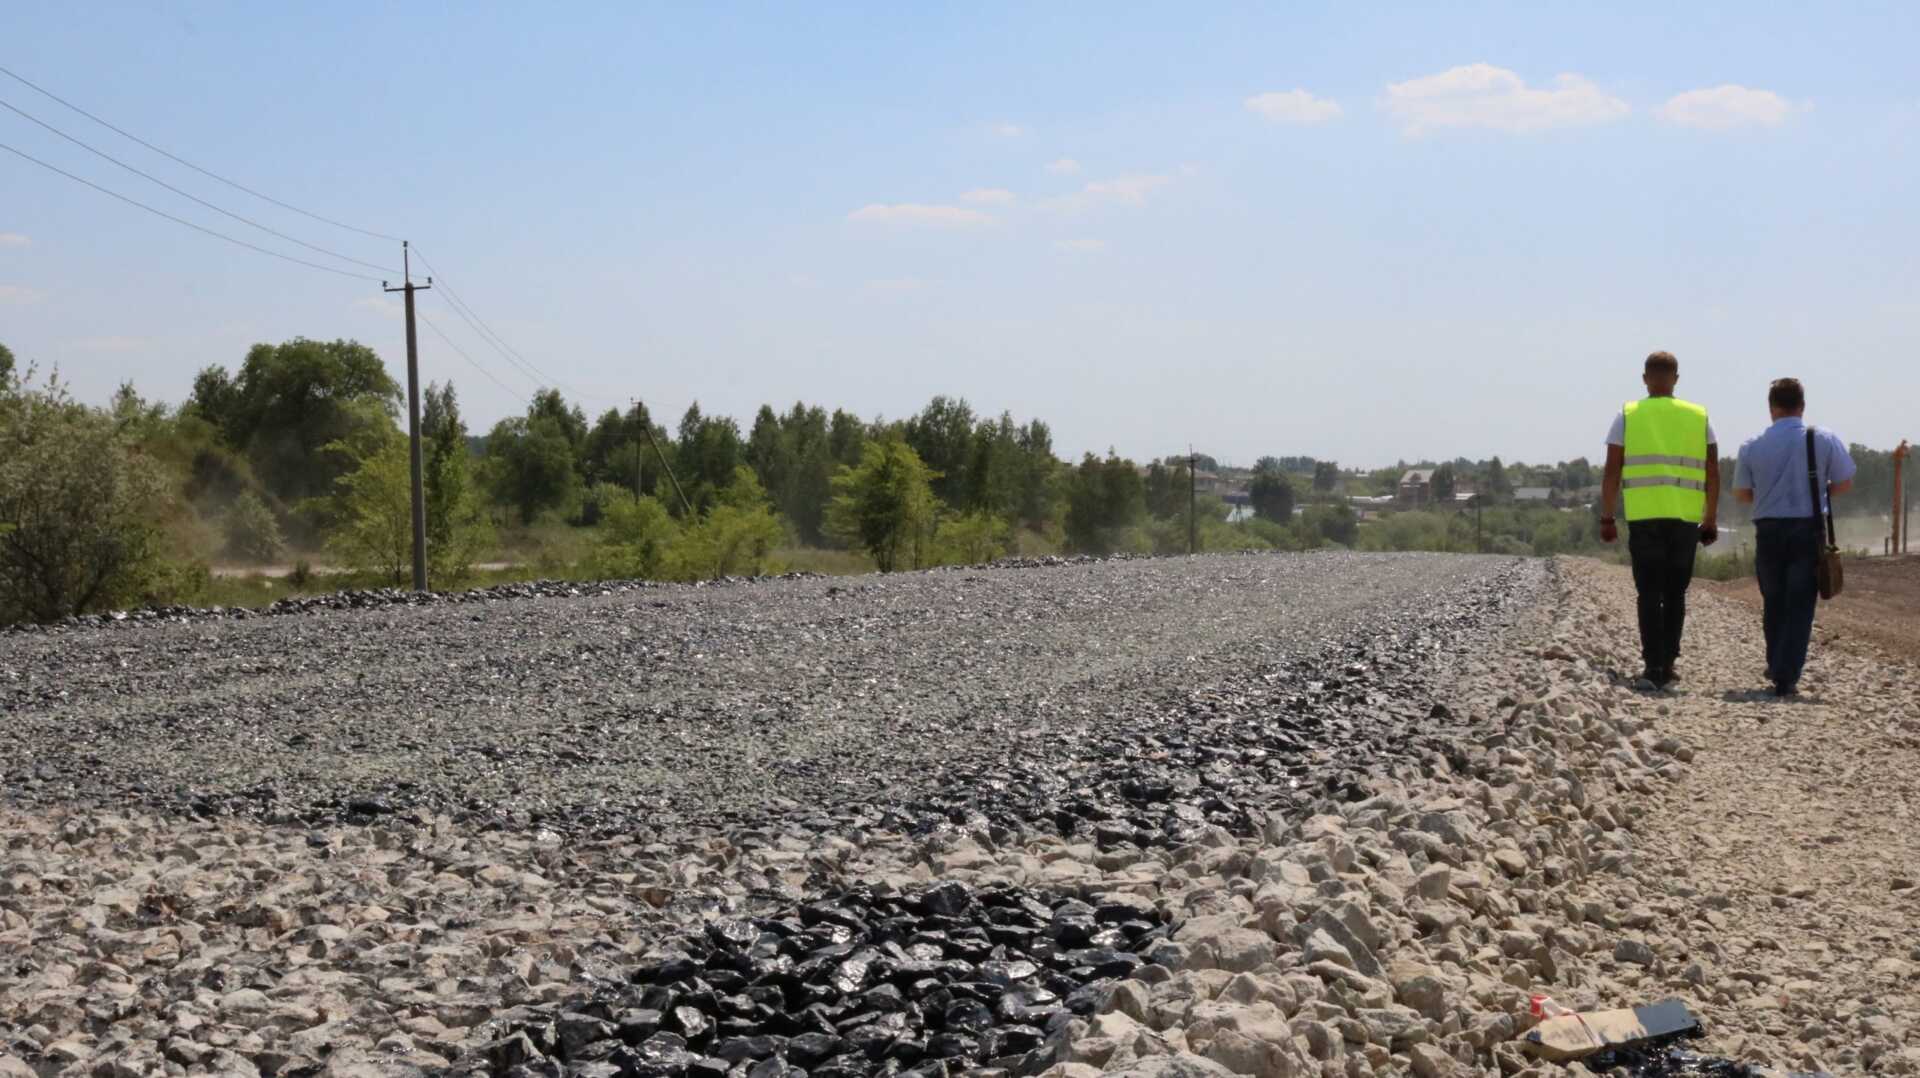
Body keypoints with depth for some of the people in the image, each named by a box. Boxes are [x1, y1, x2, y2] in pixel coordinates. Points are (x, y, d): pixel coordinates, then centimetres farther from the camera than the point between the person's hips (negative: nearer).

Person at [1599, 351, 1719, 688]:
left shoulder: (1627, 416, 2)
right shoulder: (1699, 417, 8)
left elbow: (1612, 471, -1)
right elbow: (1712, 474, 6)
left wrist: (1606, 517, 5)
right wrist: (1711, 520, 13)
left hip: (1644, 518, -2)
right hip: (1686, 519, 2)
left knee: (1650, 594, 1)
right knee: (1675, 594, 12)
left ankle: (1654, 667, -6)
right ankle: (1668, 664, 13)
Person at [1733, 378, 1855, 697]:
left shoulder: (1753, 446, -1)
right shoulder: (1825, 440, -4)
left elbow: (1741, 493, 6)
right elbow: (1845, 483, 2)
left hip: (1768, 530, 2)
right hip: (1809, 530, -2)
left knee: (1773, 603, 18)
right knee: (1800, 605, 1)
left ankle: (1776, 667, 30)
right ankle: (1786, 677, -5)